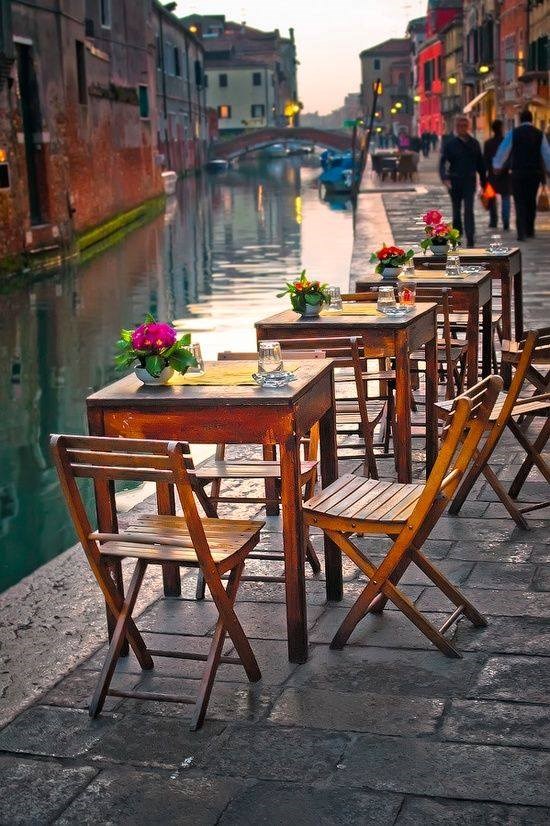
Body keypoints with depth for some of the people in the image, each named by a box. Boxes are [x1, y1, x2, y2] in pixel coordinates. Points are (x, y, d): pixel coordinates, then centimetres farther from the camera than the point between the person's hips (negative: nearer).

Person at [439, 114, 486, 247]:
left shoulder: (474, 143, 5)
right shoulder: (450, 143, -2)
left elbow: (480, 164, 11)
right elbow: (442, 162, -10)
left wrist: (483, 181, 11)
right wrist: (444, 178, -26)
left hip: (470, 181, 0)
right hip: (454, 181, 0)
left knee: (469, 210, -10)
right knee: (456, 210, 11)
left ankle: (470, 239, -13)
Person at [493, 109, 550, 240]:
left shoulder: (513, 133, -1)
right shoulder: (539, 134, 3)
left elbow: (503, 150, 6)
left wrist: (497, 166, 20)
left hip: (518, 172, -2)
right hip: (535, 172, 2)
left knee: (520, 201, 0)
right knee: (531, 201, 15)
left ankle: (521, 232, -12)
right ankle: (530, 230, 21)